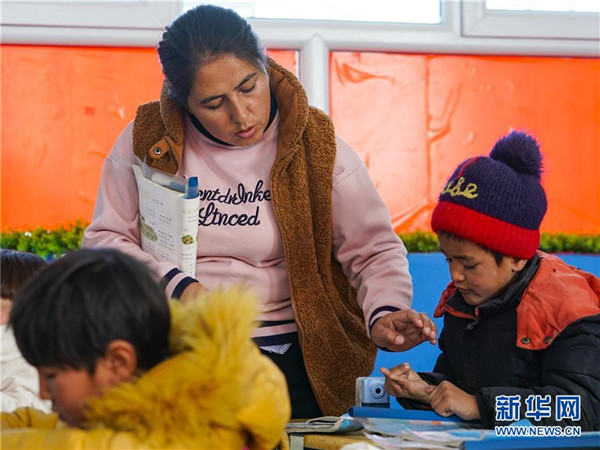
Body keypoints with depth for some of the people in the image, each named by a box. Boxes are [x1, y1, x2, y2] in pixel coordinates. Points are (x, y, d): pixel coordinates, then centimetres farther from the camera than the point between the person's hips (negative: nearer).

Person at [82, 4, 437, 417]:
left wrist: (384, 313, -17)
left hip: (288, 359, 0)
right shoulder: (148, 139, 0)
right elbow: (104, 238, 5)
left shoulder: (315, 146, -1)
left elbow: (374, 250, 4)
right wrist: (174, 286, -12)